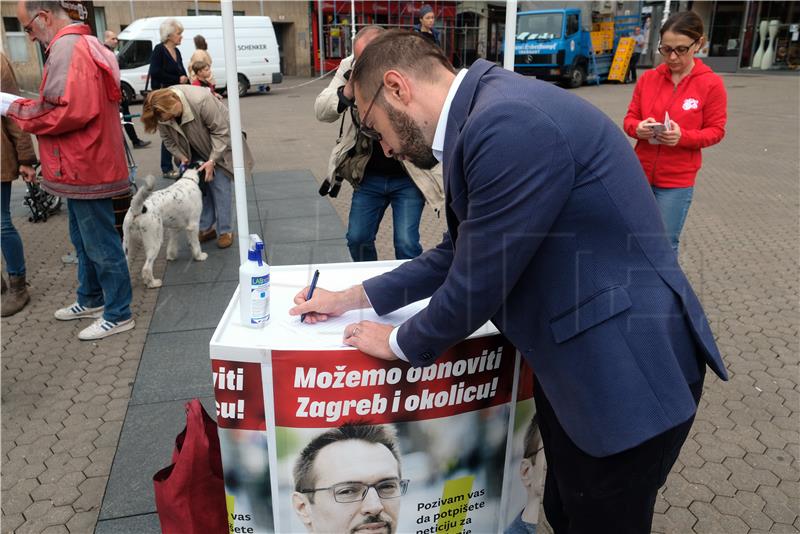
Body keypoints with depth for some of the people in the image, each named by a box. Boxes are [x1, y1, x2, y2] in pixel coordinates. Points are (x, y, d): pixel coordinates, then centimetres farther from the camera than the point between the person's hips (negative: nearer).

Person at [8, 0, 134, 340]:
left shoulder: (67, 48, -16)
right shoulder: (83, 43, 16)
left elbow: (71, 111, -26)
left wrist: (21, 111, -12)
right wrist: (30, 106, 11)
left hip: (83, 168, -11)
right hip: (84, 166, 11)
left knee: (100, 244, -2)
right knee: (84, 240, 20)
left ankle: (118, 315, 9)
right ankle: (91, 300, 34)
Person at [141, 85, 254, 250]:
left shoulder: (201, 100, -37)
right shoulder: (163, 112, -20)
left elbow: (221, 131, -28)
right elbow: (168, 139, -4)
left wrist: (212, 160, -30)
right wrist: (182, 157, -17)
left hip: (219, 144, -5)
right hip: (195, 148, 5)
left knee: (220, 185, -7)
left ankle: (225, 231, 1)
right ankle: (206, 228, 10)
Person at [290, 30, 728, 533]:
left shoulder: (511, 123, -27)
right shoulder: (488, 114, 5)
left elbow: (476, 282, -22)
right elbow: (457, 254, 15)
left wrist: (401, 343, -2)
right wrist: (354, 298, 15)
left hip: (627, 370, -8)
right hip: (574, 360, 9)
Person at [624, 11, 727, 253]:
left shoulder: (711, 84, -7)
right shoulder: (648, 78, 1)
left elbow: (716, 130, -4)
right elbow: (629, 118, 6)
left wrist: (683, 136, -23)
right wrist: (638, 128, -18)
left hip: (677, 181, -3)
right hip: (640, 173, 3)